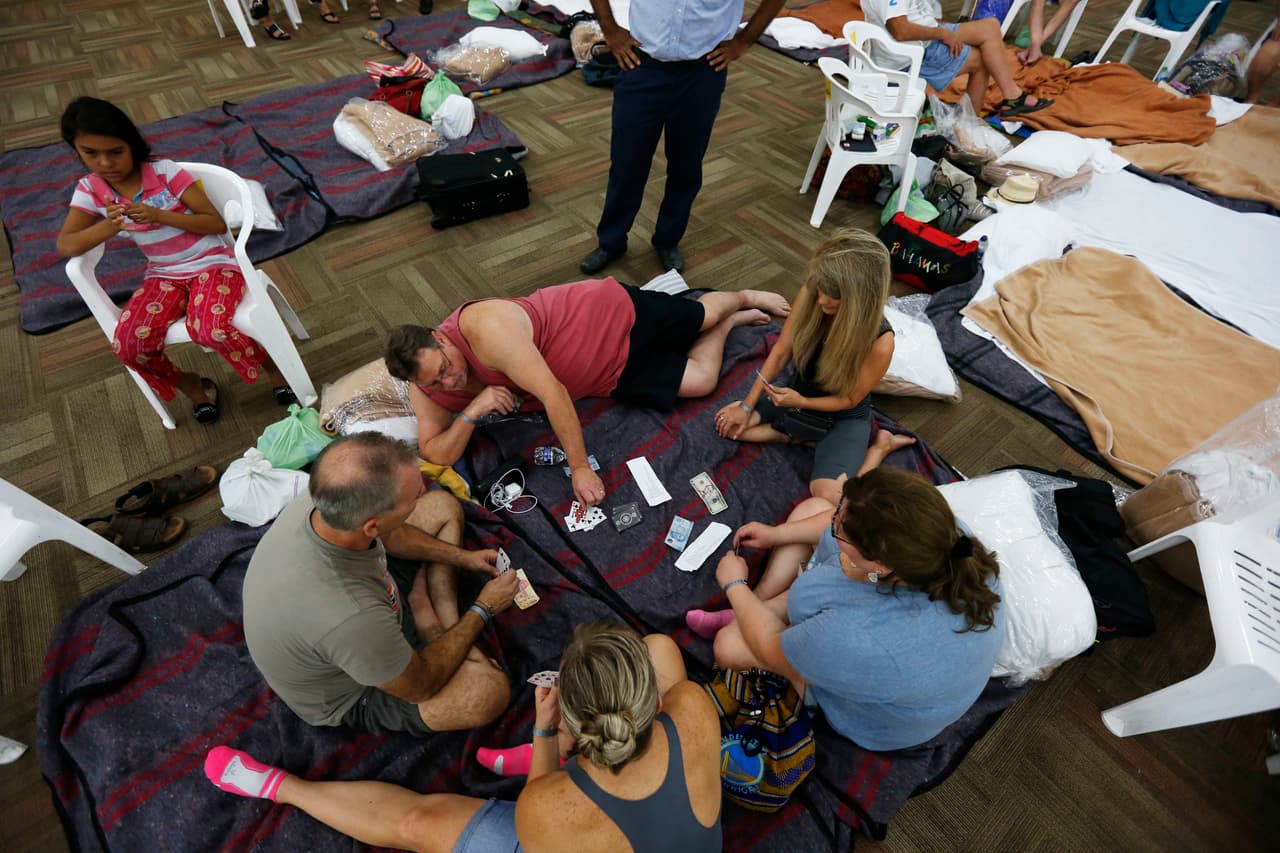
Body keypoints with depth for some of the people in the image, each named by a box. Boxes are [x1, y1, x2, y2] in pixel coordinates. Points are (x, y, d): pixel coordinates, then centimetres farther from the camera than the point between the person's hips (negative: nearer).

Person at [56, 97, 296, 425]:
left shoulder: (165, 172, -10)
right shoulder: (90, 189, 2)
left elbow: (218, 224, -12)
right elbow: (66, 246, -5)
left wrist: (159, 216, -24)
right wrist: (110, 226, -23)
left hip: (212, 263, -4)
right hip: (164, 275, 4)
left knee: (211, 329, -34)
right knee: (128, 344, -19)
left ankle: (272, 365, -5)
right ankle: (192, 385, 9)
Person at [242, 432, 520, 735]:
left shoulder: (320, 503, -26)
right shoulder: (349, 616, -45)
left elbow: (387, 535, 0)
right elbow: (423, 686, -24)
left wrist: (462, 557, 2)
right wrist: (483, 609, -14)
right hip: (353, 697, -6)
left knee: (443, 505, 4)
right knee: (491, 688, -29)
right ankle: (425, 618, -3)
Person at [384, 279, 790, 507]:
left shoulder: (486, 329, -36)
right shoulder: (427, 387, -12)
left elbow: (555, 394, -38)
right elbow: (437, 453, -13)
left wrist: (581, 466, -37)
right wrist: (472, 412, -32)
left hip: (611, 314, -5)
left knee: (705, 316, 10)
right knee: (700, 379, 6)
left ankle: (744, 298, 46)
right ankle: (733, 320, 34)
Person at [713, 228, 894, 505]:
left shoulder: (880, 340, -32)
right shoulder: (810, 297, -22)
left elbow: (849, 399, -17)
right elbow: (780, 354, -12)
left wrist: (801, 403, -32)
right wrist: (747, 406, -13)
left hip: (844, 417, -4)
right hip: (798, 395, 4)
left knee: (828, 495, -24)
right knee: (728, 422, -8)